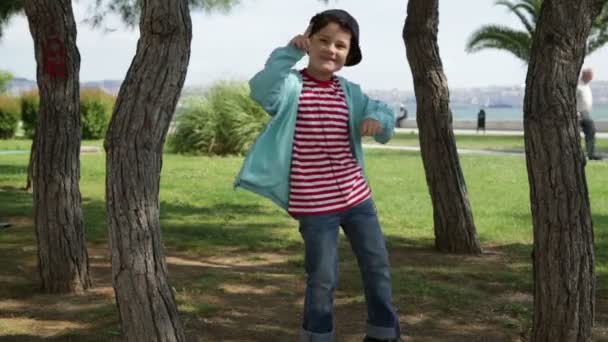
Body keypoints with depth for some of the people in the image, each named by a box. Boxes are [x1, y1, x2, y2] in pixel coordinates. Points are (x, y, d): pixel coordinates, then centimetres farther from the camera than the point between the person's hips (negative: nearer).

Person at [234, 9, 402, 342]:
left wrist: (378, 118, -15)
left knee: (378, 266, 14)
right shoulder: (291, 85, -8)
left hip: (356, 197, 5)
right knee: (322, 278, 2)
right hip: (314, 205, -5)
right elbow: (260, 90, -28)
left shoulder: (350, 92, 6)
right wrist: (289, 52, -37)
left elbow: (383, 113, 8)